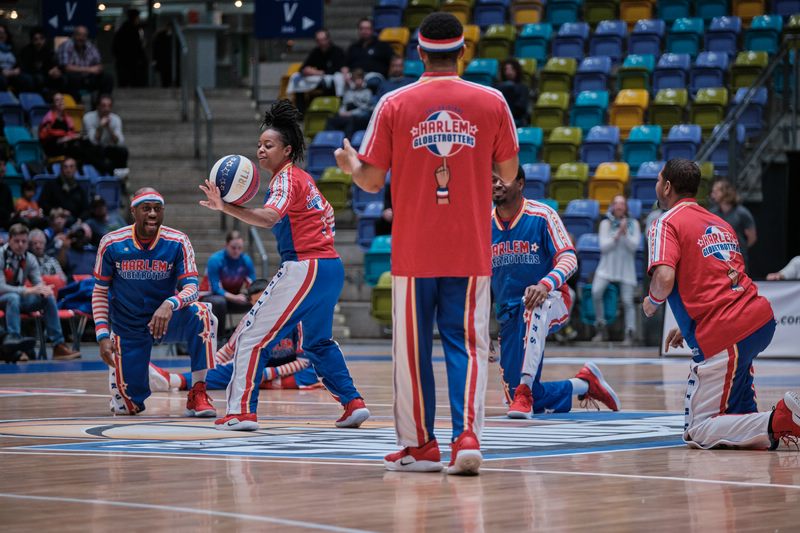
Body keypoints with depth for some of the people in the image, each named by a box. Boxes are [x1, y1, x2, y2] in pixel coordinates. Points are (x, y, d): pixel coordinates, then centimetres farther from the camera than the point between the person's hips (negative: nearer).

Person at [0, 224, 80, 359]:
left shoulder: (30, 259, 2)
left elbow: (38, 283, 1)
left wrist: (43, 289, -26)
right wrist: (26, 290, -36)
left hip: (20, 299, 6)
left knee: (48, 297, -16)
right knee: (13, 298, -38)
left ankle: (58, 345, -18)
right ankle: (13, 341, -47)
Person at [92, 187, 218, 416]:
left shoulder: (178, 242, -13)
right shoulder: (112, 243, -12)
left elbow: (192, 288, -18)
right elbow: (100, 291, -1)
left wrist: (170, 304, -40)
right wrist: (103, 335, -11)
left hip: (165, 319, 0)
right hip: (128, 328, 0)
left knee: (201, 314, -34)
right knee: (128, 406, -6)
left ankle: (197, 393, -25)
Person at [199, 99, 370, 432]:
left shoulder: (286, 179, -10)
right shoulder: (303, 178, 17)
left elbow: (268, 218, -29)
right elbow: (327, 214, 31)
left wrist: (225, 207, -39)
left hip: (305, 268, -10)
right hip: (330, 267, 10)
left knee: (252, 337, -7)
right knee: (318, 342, 26)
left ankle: (242, 412, -10)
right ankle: (353, 403, 22)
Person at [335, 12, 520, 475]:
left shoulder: (394, 105, -4)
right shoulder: (491, 102, -1)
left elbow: (371, 180, -1)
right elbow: (509, 175, 6)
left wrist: (348, 161, 21)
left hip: (414, 251, 0)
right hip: (471, 250, 1)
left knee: (413, 348, 9)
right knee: (468, 346, 4)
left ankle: (419, 445, 14)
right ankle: (468, 435, -11)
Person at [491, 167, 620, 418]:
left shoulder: (542, 216, -9)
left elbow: (569, 258, -15)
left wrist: (545, 284, -35)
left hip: (551, 303, -5)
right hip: (509, 312, 5)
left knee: (532, 305, -44)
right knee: (523, 399, 0)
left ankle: (525, 392, -43)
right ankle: (583, 384, 28)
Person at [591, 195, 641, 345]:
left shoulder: (633, 224, 5)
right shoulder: (606, 223, 3)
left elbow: (634, 246, -5)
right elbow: (604, 246, -5)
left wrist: (625, 233, -18)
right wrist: (617, 235, -15)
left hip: (626, 268, 0)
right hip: (607, 266, 0)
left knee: (627, 301, -6)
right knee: (596, 292, -21)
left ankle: (630, 334, 1)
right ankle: (602, 329, -9)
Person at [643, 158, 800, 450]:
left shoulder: (668, 222, -1)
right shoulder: (720, 223, 23)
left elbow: (665, 278, -17)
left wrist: (652, 301, 4)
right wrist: (687, 326, 33)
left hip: (723, 336, -8)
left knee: (697, 434, -3)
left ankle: (776, 422, -23)